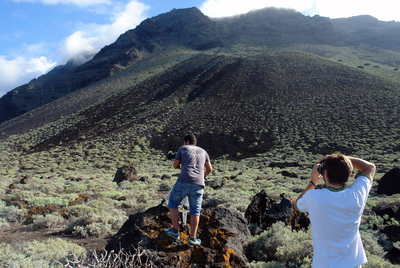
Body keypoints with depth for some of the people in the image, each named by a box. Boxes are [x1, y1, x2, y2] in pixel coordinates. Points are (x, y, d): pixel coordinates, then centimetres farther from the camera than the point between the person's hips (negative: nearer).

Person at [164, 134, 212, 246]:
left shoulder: (182, 149, 13)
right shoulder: (203, 151, 21)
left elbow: (175, 165, 16)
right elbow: (209, 169, 22)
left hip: (183, 182, -2)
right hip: (198, 184, 3)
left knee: (173, 203, 18)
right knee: (195, 211, 10)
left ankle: (175, 231, 16)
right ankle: (192, 239, 10)